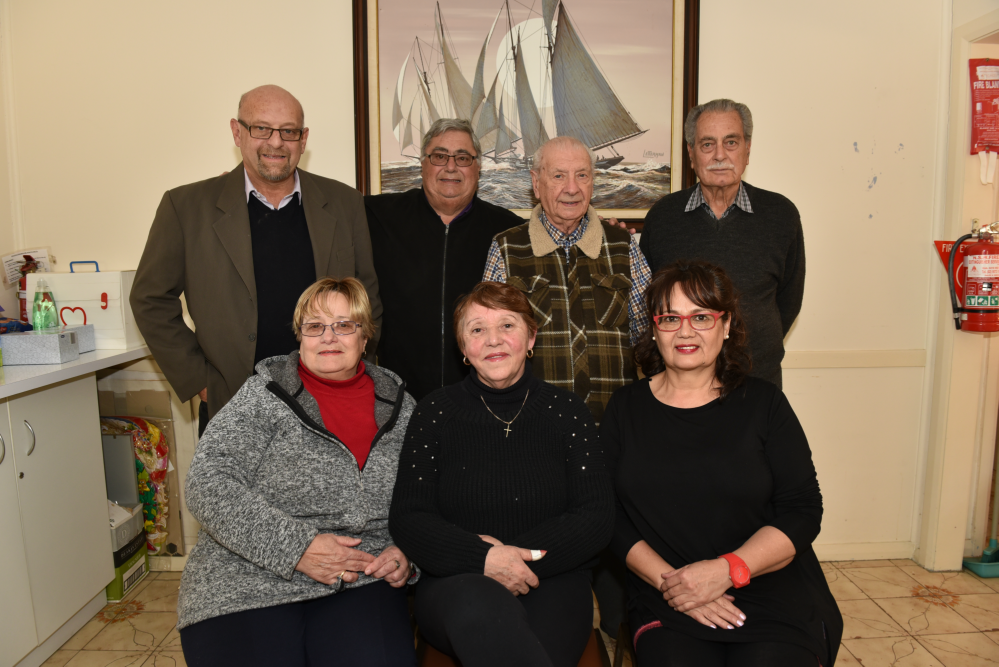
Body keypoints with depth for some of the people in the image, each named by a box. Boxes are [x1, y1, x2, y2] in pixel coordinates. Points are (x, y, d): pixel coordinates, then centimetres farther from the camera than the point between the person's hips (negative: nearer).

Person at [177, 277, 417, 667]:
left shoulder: (399, 406, 8)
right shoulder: (265, 396, -1)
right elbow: (208, 484, -10)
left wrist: (408, 554, -5)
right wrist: (296, 547, -17)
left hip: (360, 581, 2)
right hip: (247, 581, -1)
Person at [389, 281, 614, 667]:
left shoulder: (566, 411, 6)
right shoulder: (436, 412, 5)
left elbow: (597, 519, 1)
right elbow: (406, 519, 1)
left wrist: (510, 556, -13)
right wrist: (483, 558, -16)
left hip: (552, 581, 0)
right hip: (455, 583, 1)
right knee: (481, 602, -35)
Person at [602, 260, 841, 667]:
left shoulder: (762, 402, 4)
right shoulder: (626, 408, 6)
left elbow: (803, 511, -1)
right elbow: (608, 515, 2)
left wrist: (726, 570, -13)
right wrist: (667, 581, -11)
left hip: (774, 593, 1)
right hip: (666, 605, -1)